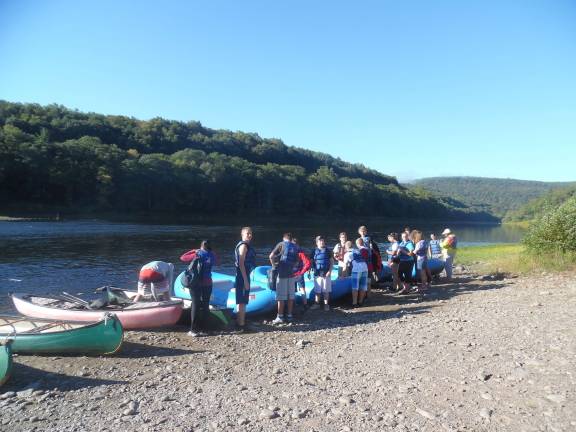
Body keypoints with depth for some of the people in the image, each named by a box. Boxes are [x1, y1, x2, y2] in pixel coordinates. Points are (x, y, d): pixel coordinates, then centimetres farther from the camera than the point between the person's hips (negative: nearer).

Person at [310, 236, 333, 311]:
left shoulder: (327, 251, 4)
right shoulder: (314, 251, 4)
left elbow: (332, 261, 5)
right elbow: (311, 262, 7)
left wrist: (330, 271, -5)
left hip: (326, 273, 0)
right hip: (317, 274, 0)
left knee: (326, 290, 4)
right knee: (317, 290, 5)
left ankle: (326, 304, 14)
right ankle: (316, 304, 16)